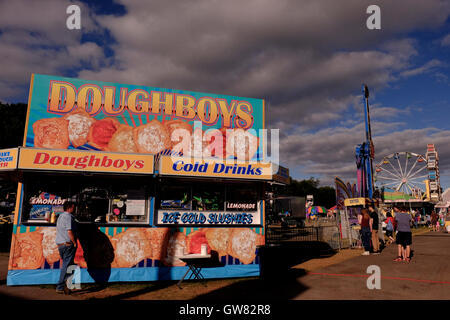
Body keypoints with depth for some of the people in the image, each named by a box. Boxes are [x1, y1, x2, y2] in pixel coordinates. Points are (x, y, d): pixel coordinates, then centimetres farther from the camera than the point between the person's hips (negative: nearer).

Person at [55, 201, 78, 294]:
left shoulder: (60, 216, 19)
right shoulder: (68, 216, -11)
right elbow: (69, 231, -20)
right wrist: (74, 243, -12)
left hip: (60, 244, 10)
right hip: (68, 244, -10)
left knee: (65, 265, 15)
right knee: (66, 266, -4)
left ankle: (65, 286, 18)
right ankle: (60, 287, -3)